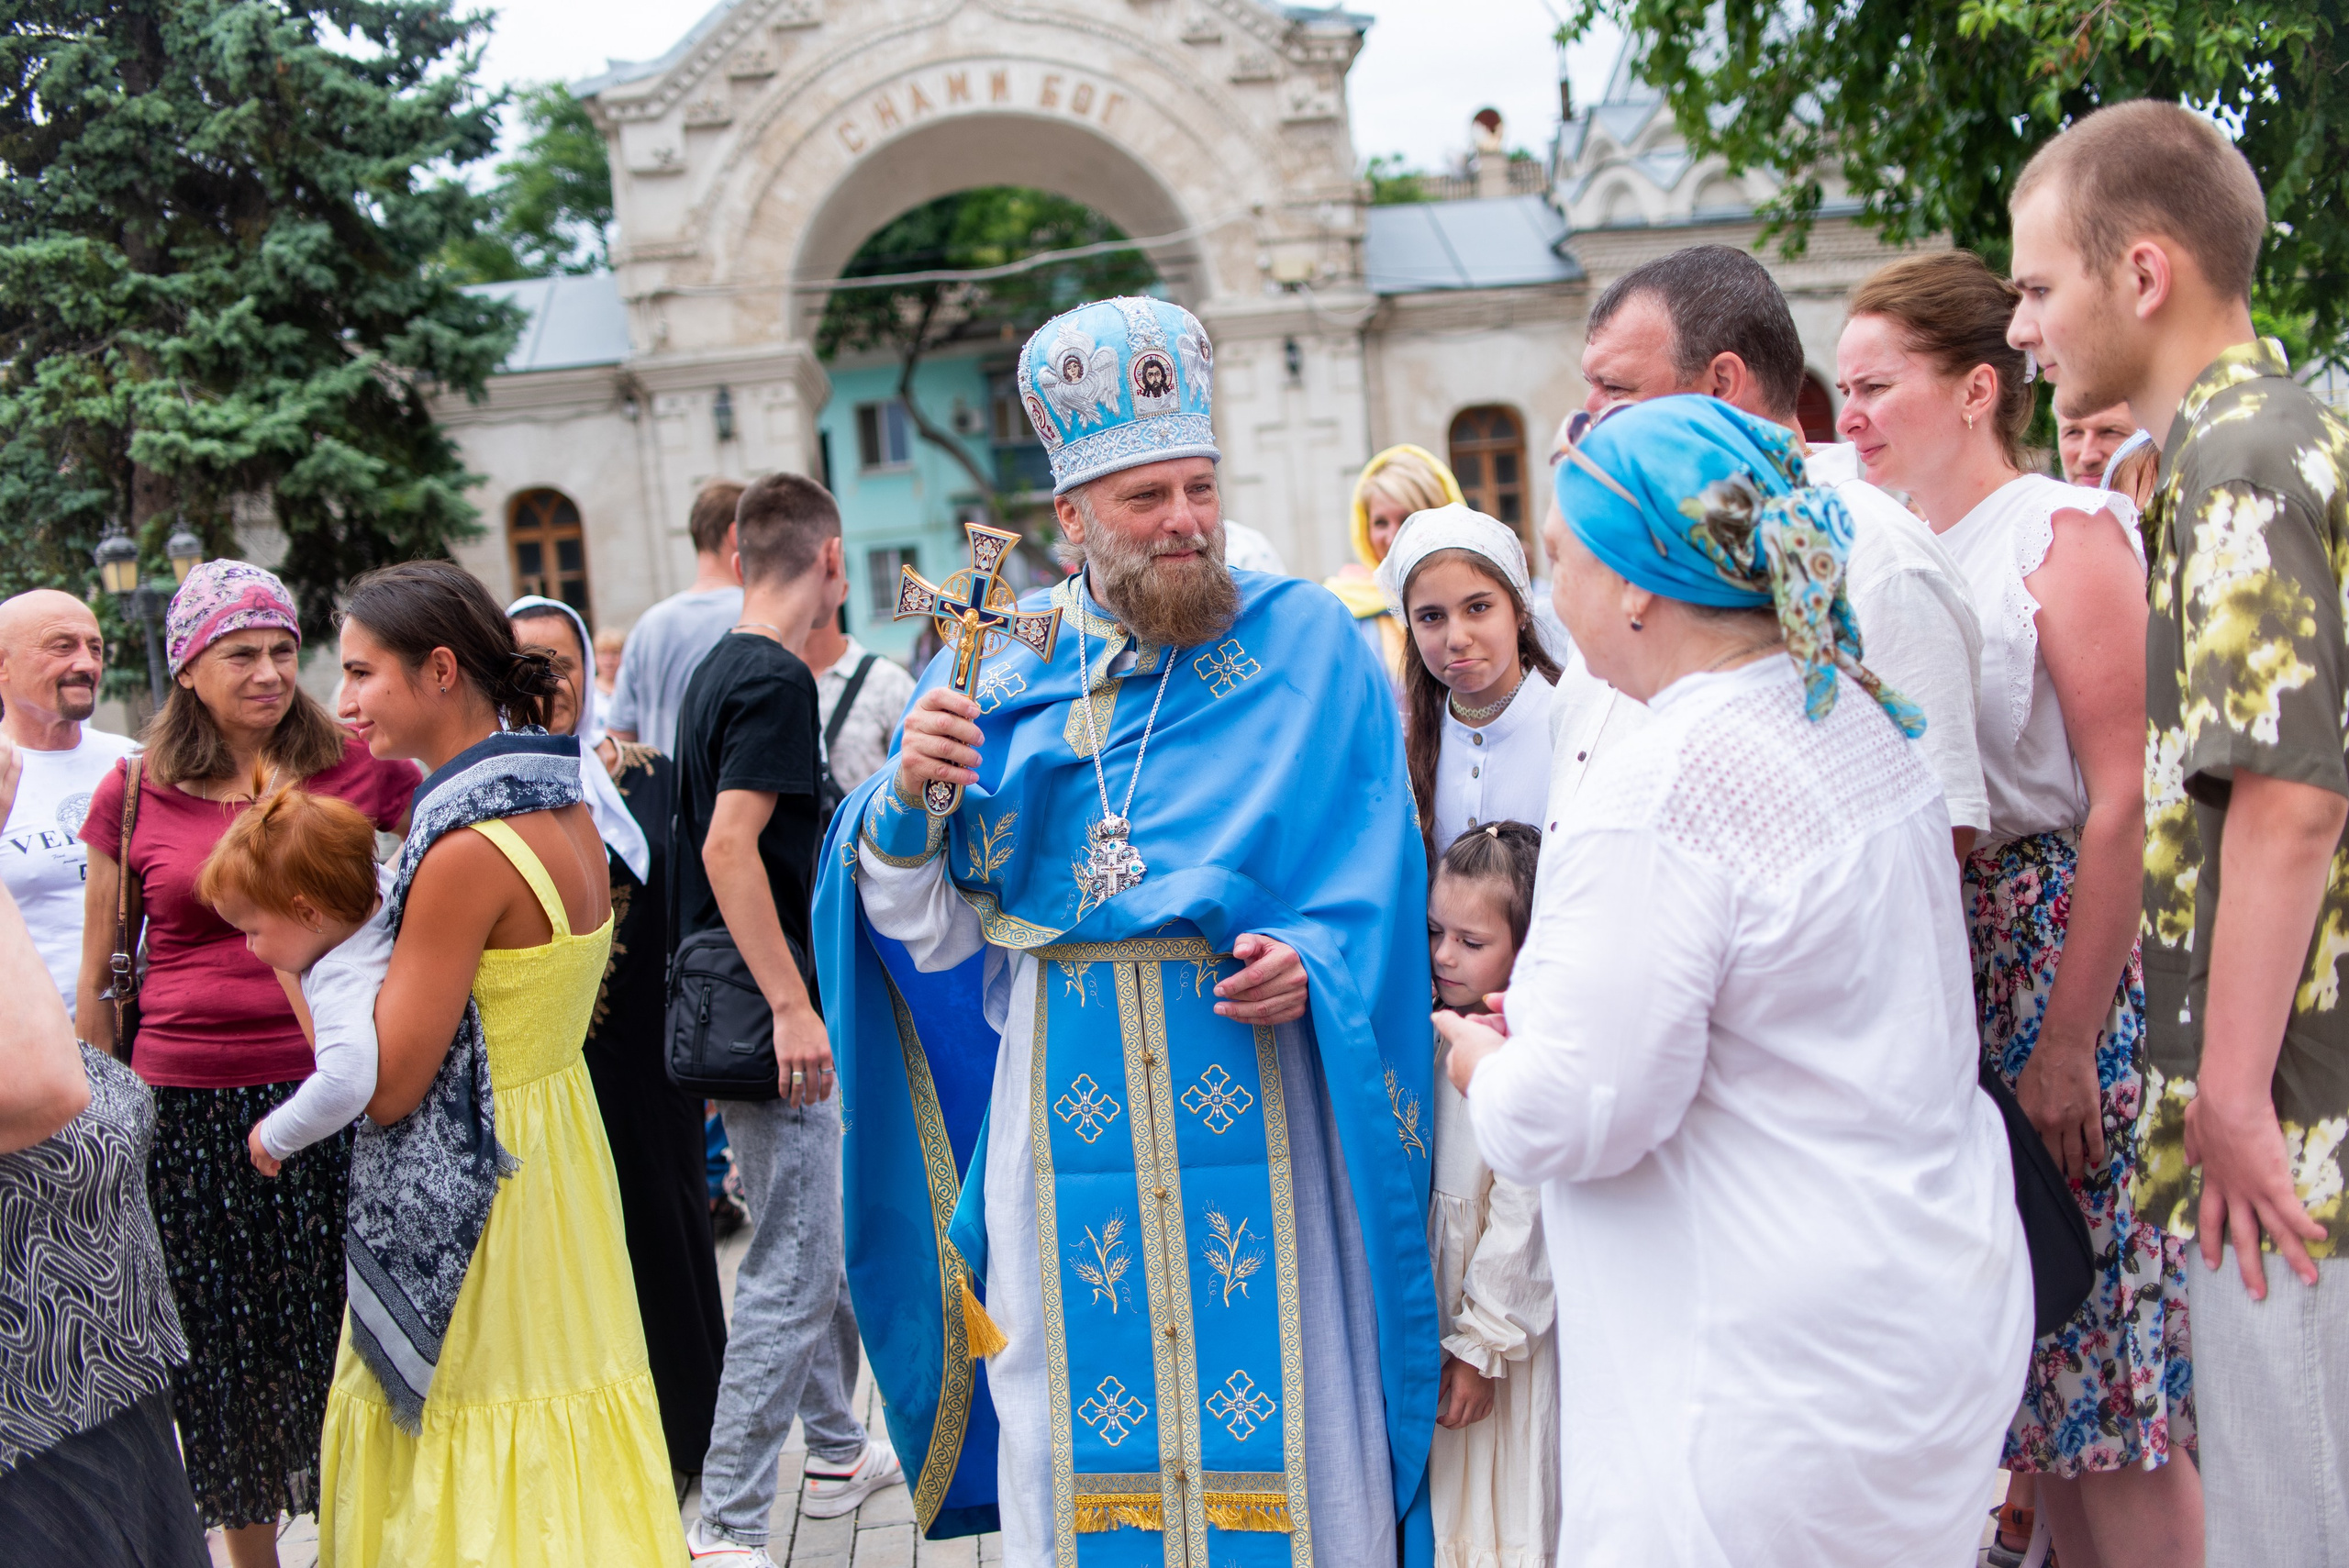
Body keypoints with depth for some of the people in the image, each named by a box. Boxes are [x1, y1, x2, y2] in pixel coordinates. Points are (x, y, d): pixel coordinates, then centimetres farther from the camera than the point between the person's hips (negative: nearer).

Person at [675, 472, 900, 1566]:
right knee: (792, 1273, -4)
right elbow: (728, 843, -25)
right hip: (768, 1018, -10)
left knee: (831, 1240, 21)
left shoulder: (719, 670, 13)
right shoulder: (777, 678, -16)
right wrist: (791, 1003, -25)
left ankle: (837, 1453, 34)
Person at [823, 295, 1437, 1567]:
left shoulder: (1306, 643, 2)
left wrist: (1316, 961, -21)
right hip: (1063, 1109, 2)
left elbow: (1374, 863, -3)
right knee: (1075, 1413, 8)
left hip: (1255, 1081, -2)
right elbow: (932, 937, 5)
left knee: (1270, 1405, 4)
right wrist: (906, 804, -13)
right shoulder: (1000, 662, 7)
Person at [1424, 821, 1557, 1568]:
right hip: (1428, 1303, 6)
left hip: (1504, 1310, -6)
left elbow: (1520, 1218, -17)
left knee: (1501, 1500, 5)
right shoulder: (1433, 1036, 2)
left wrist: (1479, 1345, -14)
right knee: (1443, 1494, 14)